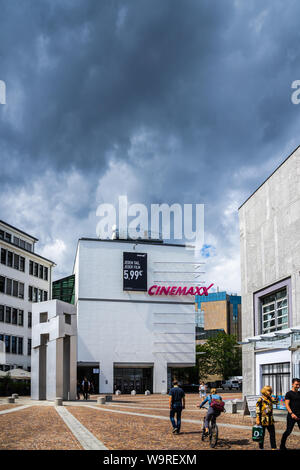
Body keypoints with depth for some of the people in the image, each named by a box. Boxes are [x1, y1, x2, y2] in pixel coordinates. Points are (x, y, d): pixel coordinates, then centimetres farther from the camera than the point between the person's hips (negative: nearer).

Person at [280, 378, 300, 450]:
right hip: (292, 416, -5)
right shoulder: (289, 394, -3)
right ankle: (282, 445, 14)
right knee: (288, 431, -2)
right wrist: (291, 413, -21)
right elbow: (287, 404, -10)